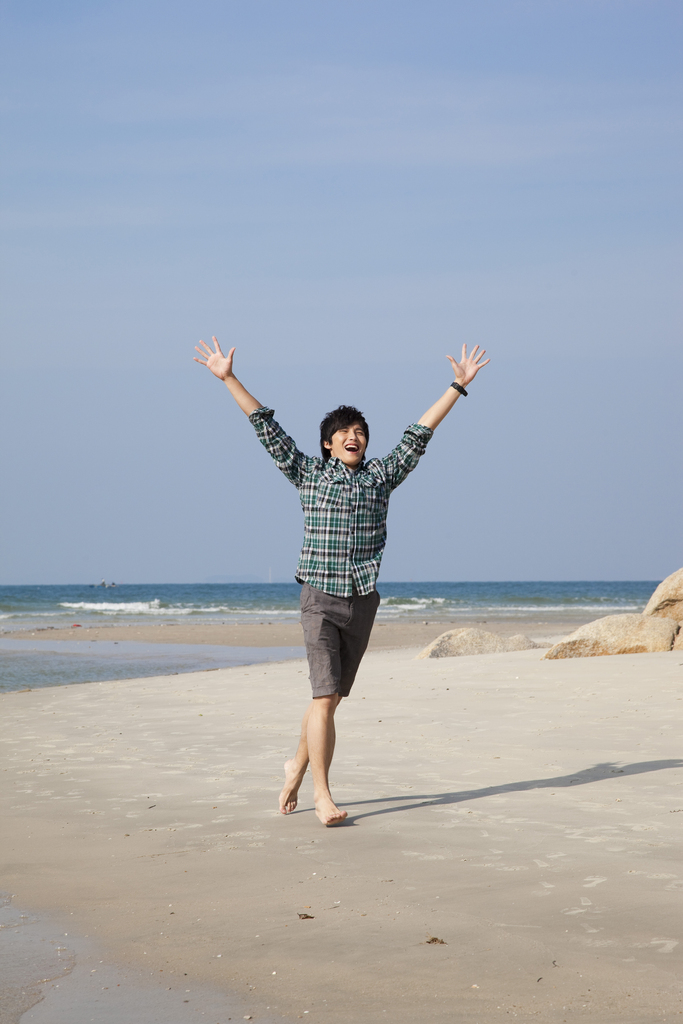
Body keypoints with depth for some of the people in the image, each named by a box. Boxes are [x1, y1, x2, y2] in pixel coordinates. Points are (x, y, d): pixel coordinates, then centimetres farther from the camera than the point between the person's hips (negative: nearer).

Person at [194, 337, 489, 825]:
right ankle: (322, 793, -11)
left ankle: (299, 764, 34)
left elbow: (420, 433, 9)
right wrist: (229, 379, 0)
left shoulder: (381, 476, 10)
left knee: (330, 698, 11)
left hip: (363, 601, 3)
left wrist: (458, 387, 8)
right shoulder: (308, 472, 5)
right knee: (325, 697, -12)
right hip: (320, 599, -3)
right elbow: (267, 427, 3)